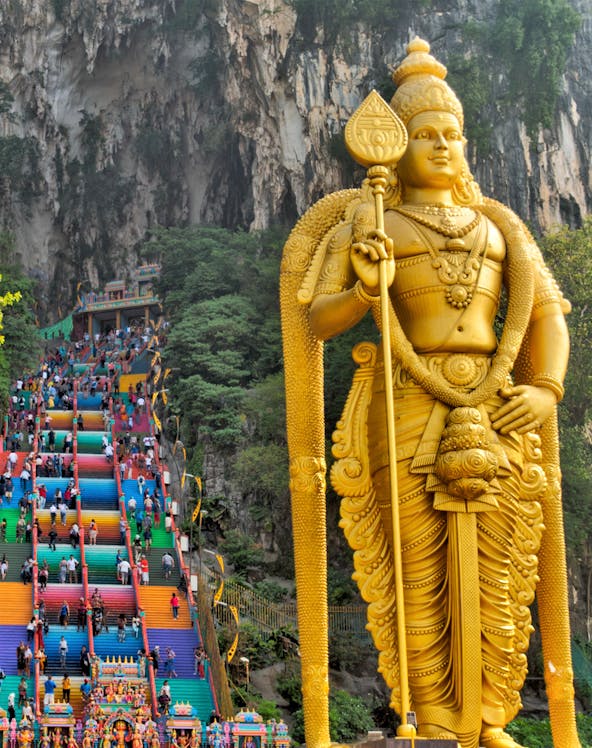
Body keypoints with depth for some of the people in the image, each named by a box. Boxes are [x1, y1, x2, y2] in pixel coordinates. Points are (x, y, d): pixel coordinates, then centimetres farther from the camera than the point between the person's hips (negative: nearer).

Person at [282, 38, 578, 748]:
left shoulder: (499, 228, 18)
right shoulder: (365, 226, 7)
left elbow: (547, 313, 12)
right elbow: (316, 320, 0)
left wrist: (546, 390, -6)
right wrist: (366, 290, -21)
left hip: (496, 414, 4)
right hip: (408, 413, -3)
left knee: (495, 575, 4)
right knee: (420, 576, -1)